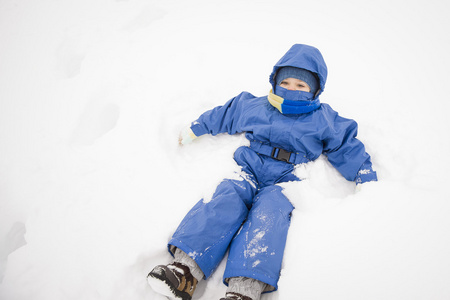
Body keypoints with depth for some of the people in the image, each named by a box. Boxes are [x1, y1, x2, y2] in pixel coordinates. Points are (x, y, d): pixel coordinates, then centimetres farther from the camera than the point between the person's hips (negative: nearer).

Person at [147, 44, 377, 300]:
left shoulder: (324, 120, 14)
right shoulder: (253, 106, 20)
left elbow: (348, 149, 16)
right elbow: (223, 116, 30)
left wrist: (369, 183, 9)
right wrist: (194, 130, 35)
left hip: (284, 179, -2)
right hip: (250, 170, 2)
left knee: (269, 213, -35)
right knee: (227, 199, -31)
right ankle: (187, 269, -45)